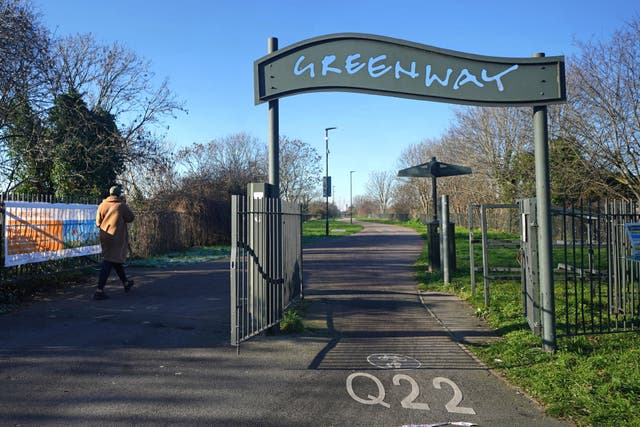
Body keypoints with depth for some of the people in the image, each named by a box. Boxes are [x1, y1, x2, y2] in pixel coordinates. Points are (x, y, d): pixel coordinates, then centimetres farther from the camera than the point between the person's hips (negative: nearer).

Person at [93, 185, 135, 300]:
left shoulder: (102, 205, 4)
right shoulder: (122, 206, -10)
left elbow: (98, 223, 9)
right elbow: (131, 218, 1)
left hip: (104, 237, 6)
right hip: (117, 238, -6)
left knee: (116, 260, 20)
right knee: (108, 262, -8)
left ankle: (126, 283, 36)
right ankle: (99, 290, -14)